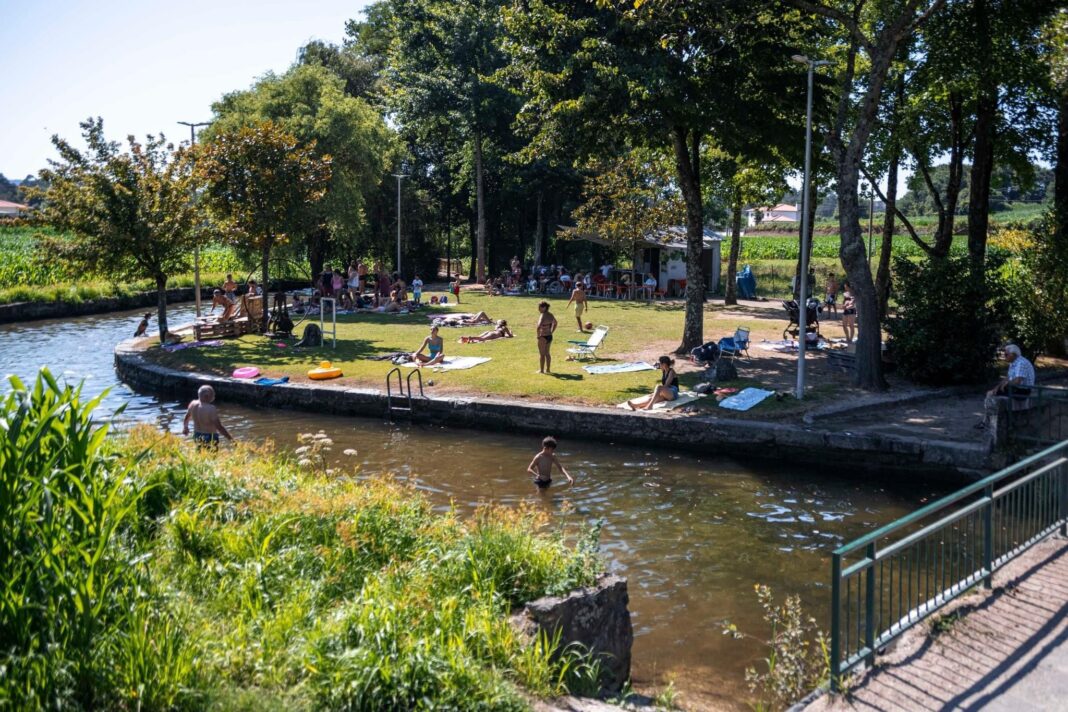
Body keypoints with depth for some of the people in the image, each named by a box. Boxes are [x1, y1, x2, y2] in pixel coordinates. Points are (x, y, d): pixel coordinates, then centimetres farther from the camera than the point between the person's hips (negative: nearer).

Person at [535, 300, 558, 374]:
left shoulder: (543, 316, -21)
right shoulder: (550, 315, 5)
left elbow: (538, 327, -34)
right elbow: (555, 323, 21)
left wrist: (538, 335, -20)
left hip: (543, 337, -8)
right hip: (549, 336, 8)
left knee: (542, 354, 5)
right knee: (547, 353, 18)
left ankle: (541, 370, 11)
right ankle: (548, 369, 24)